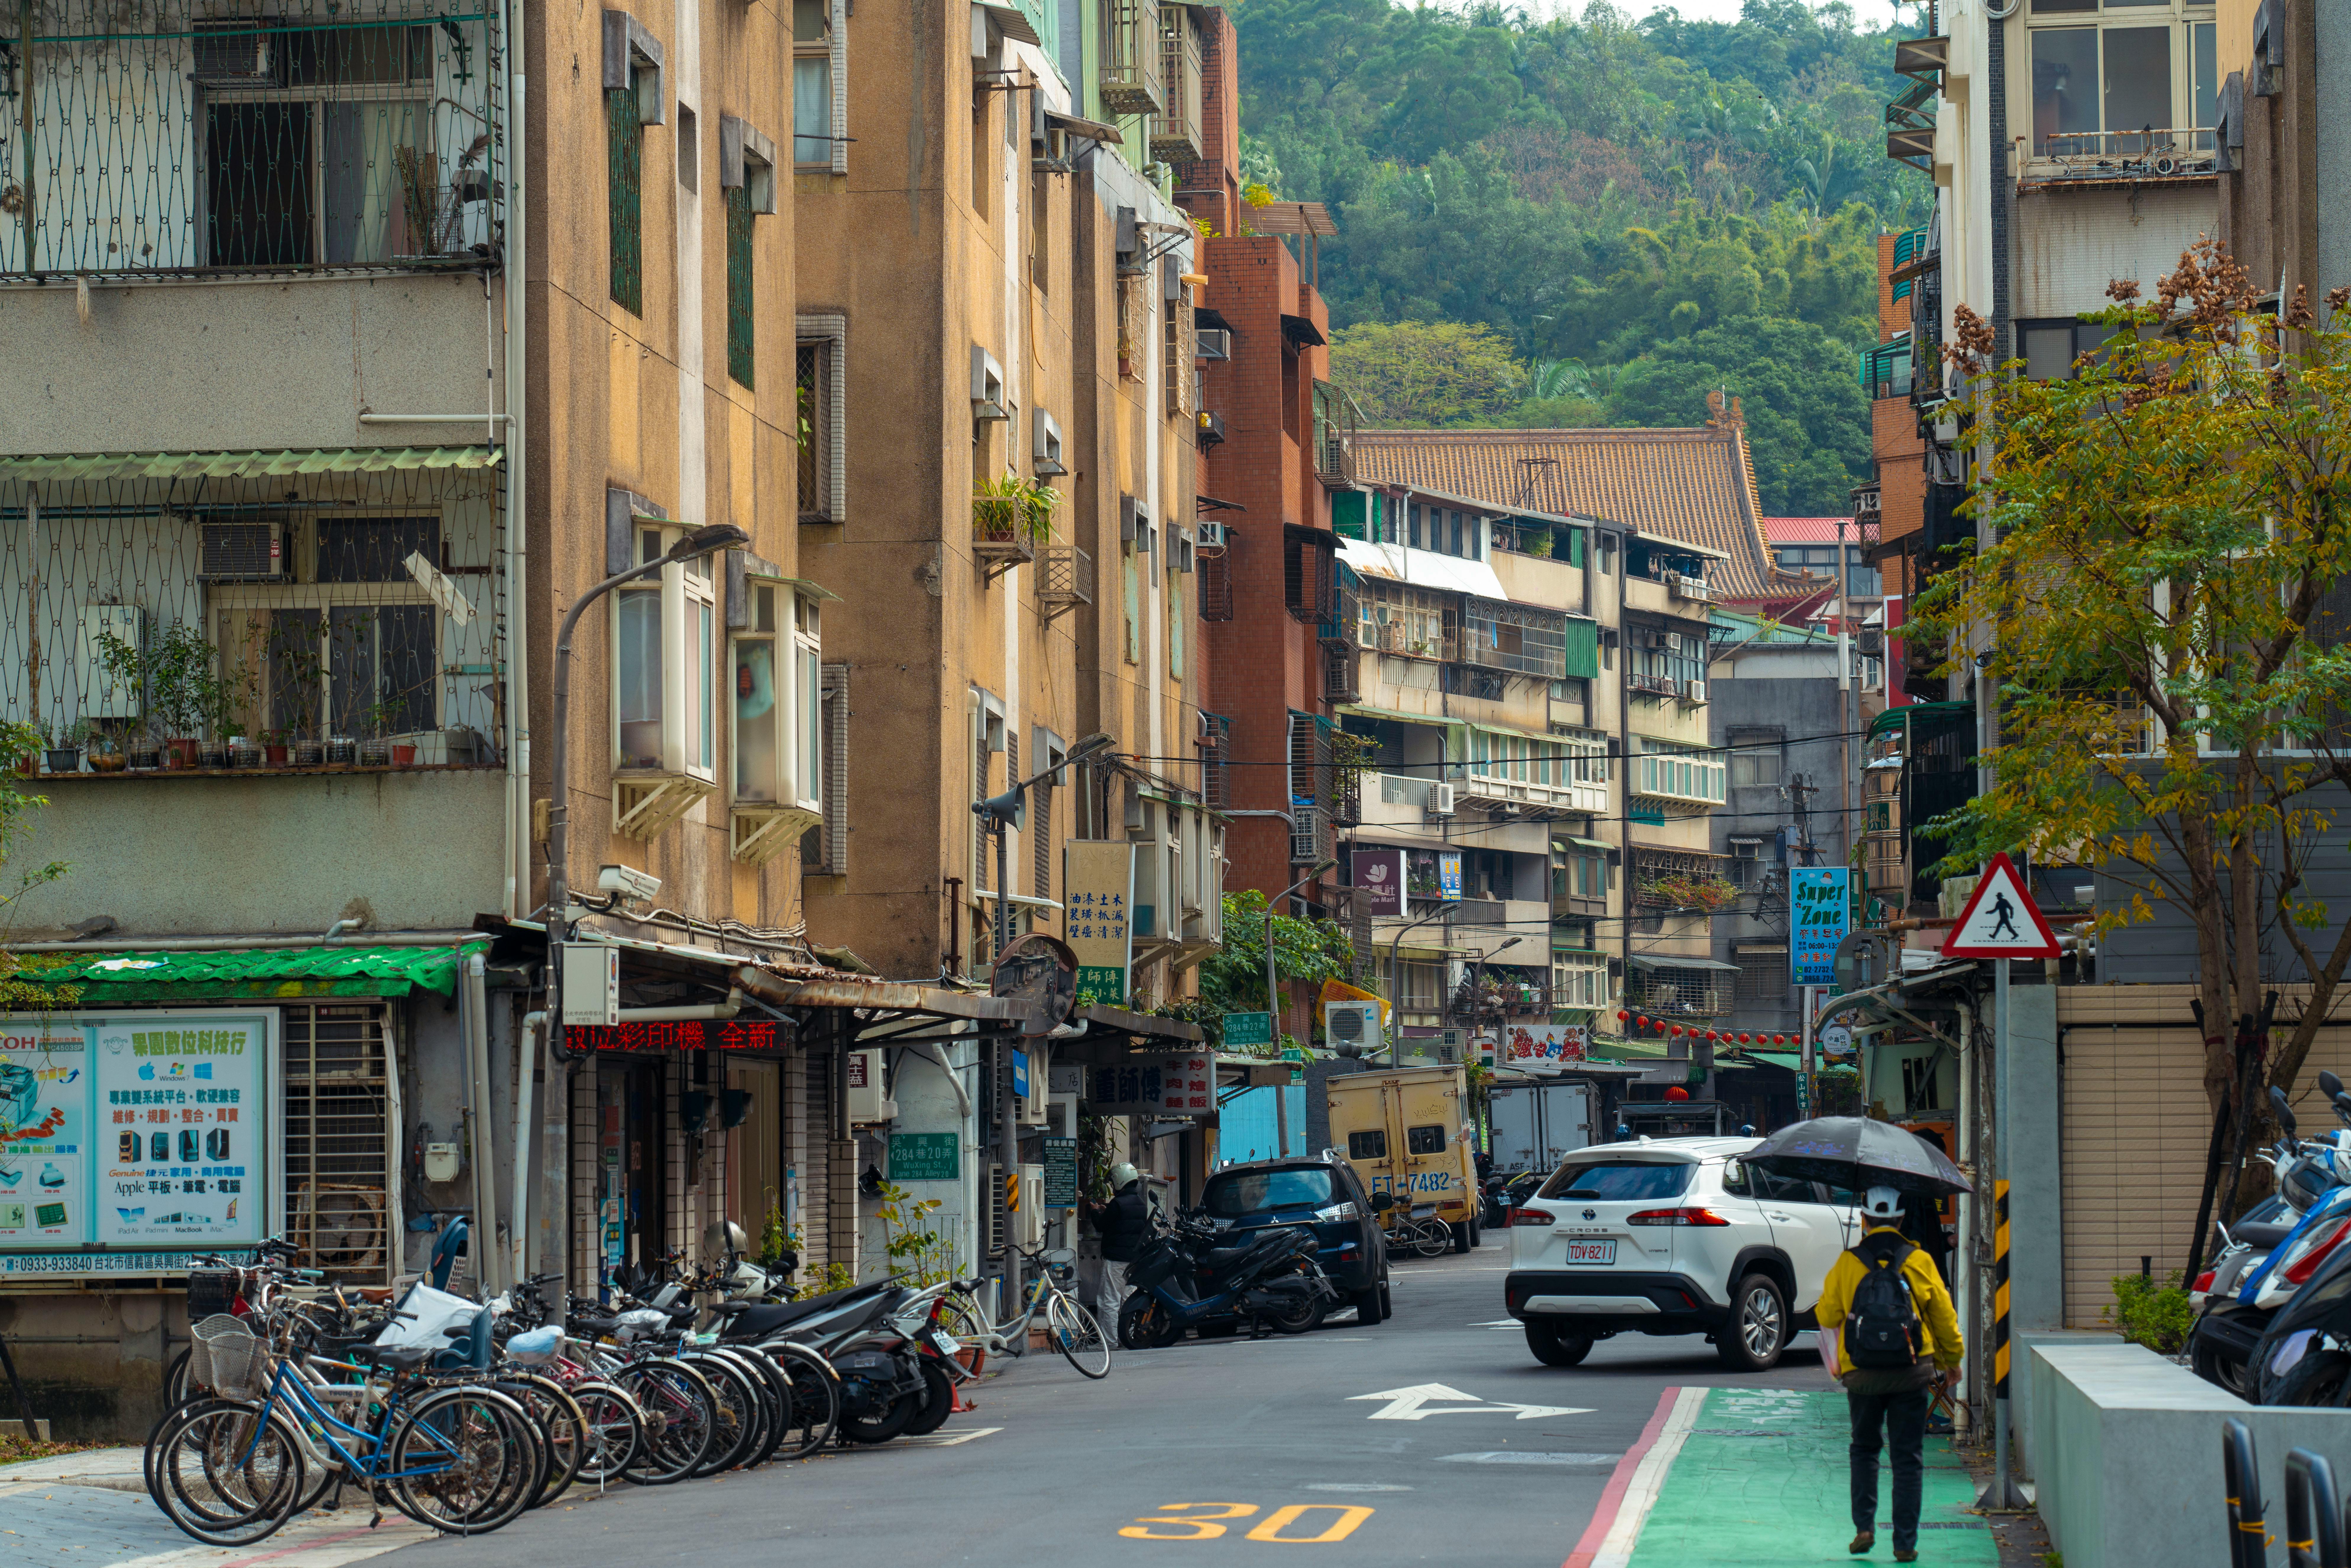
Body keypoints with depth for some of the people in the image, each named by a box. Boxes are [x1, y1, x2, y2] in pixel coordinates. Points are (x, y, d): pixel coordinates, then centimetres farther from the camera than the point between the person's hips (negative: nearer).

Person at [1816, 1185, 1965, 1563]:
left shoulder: (1847, 1265, -2)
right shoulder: (1920, 1263, -1)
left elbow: (1827, 1317, 6)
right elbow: (1945, 1317, 7)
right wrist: (1952, 1360, 23)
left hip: (1862, 1376, 0)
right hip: (1912, 1374, 0)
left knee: (1864, 1450, 19)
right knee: (1908, 1458, 5)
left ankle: (1864, 1527, 8)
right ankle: (1905, 1543, 2)